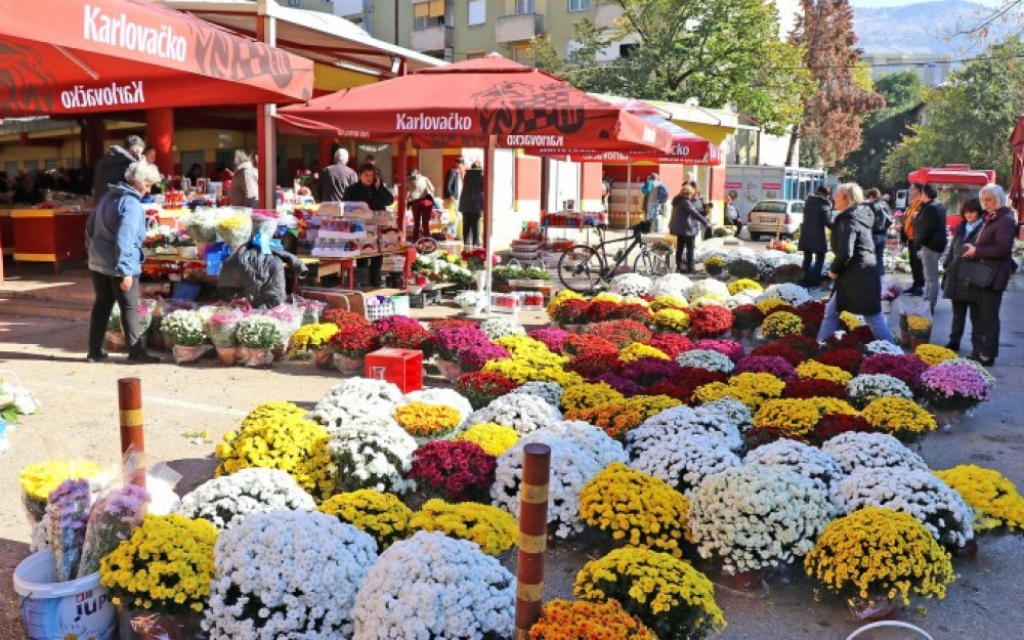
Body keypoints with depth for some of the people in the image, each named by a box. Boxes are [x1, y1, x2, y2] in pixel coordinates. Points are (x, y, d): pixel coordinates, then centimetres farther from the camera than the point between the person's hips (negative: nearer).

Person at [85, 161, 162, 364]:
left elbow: (90, 225, 18)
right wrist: (126, 271, -24)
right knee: (130, 308, 0)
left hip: (98, 261, 8)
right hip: (118, 265, -8)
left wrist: (92, 249, 27)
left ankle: (95, 351, 19)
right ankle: (136, 353, 4)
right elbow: (124, 240, -24)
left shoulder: (109, 195, 11)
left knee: (102, 304, 14)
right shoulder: (132, 204, -17)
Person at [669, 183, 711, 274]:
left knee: (679, 248, 10)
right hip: (687, 228, -9)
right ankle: (690, 268, -2)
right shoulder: (685, 202, -17)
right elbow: (695, 213, -21)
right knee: (690, 249, -3)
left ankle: (679, 267, 11)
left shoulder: (677, 201, 12)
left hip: (679, 228, 9)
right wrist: (706, 222, -20)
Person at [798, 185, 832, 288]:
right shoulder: (824, 204, -11)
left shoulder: (808, 201, 9)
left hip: (806, 233, 6)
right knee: (820, 258, 5)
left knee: (807, 258, 14)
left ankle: (806, 280, 11)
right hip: (818, 234, -6)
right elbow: (826, 221, -13)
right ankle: (815, 280, -2)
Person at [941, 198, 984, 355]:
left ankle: (977, 348, 6)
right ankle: (954, 341, 28)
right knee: (957, 313, 17)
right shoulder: (960, 228, 13)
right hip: (956, 276, 6)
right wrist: (947, 266, 10)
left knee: (976, 315, 1)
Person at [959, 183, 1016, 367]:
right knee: (983, 314, 13)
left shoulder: (1005, 220, -14)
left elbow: (1002, 249, -22)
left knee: (989, 316, -5)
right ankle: (984, 350, 20)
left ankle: (988, 355, 0)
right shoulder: (989, 218, 15)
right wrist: (972, 248, 7)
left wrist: (976, 251, -18)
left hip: (994, 275, -9)